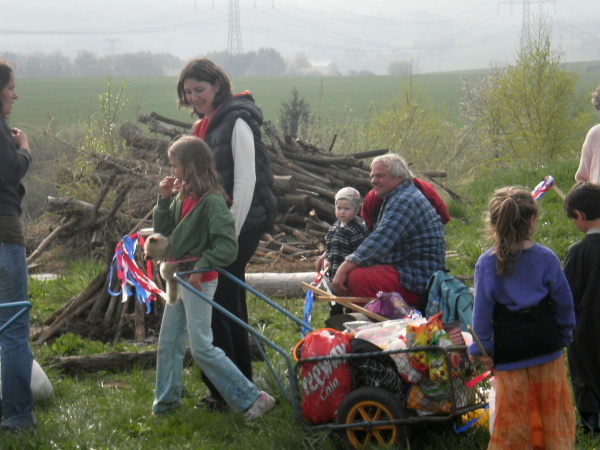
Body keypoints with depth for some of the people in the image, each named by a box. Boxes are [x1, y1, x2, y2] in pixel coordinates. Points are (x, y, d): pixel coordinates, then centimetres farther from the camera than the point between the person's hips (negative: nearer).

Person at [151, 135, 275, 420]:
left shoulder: (211, 201, -17)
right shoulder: (183, 197, 8)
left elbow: (227, 245, -20)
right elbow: (163, 231, 13)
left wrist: (201, 266, -25)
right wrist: (164, 199, 3)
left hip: (200, 281, -9)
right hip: (179, 277, 9)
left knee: (201, 347, -7)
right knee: (168, 342, 15)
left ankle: (252, 399, -3)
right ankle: (167, 399, 29)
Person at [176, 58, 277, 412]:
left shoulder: (236, 122, -12)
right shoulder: (205, 127, 16)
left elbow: (245, 181, -17)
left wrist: (231, 235, -19)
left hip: (239, 226, -10)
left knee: (219, 306, -10)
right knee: (230, 305, 14)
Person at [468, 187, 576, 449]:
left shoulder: (487, 263, -10)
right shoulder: (546, 258, -7)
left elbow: (482, 310, -8)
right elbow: (564, 303, 0)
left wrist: (482, 349, 1)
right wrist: (564, 335, 15)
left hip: (509, 351, -1)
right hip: (547, 346, 1)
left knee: (512, 417, 7)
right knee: (552, 410, 15)